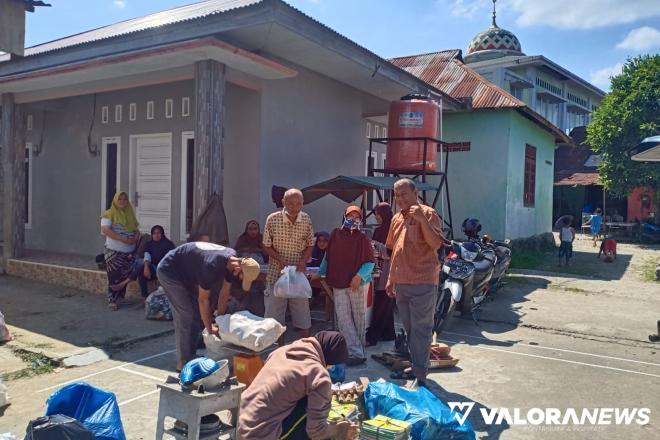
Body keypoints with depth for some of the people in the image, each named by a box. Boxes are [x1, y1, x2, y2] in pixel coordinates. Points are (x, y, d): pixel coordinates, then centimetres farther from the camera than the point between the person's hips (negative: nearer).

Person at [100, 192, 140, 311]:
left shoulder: (130, 214, 13)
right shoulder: (109, 214, -5)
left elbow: (136, 230, 15)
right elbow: (105, 230, -18)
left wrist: (135, 237, -9)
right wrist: (123, 239, -23)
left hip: (129, 252, 5)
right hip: (114, 252, -5)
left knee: (125, 277, 8)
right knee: (114, 278, -5)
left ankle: (119, 299, 22)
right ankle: (112, 301, 7)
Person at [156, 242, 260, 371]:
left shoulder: (233, 260, -13)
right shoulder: (213, 266, -37)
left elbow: (224, 294, -4)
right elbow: (203, 299, -27)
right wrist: (210, 328, -19)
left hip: (186, 273, 9)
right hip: (169, 272, -9)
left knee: (197, 312, 7)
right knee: (186, 314, -13)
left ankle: (191, 356, 15)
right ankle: (183, 362, -4)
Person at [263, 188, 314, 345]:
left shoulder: (306, 220, -2)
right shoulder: (272, 219, -9)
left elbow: (310, 245, 8)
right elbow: (266, 246, -2)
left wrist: (304, 260, -10)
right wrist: (281, 260, -16)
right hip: (276, 273, -1)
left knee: (303, 314, 8)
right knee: (275, 316, 7)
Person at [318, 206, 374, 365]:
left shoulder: (362, 239, -5)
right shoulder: (335, 234, 6)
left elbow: (370, 262, -7)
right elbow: (328, 257, 16)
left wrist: (359, 276, -20)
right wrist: (320, 273, 20)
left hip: (358, 283, -3)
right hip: (338, 284, 3)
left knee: (359, 317, 7)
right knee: (343, 319, -2)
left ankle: (360, 351, 20)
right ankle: (357, 353, 2)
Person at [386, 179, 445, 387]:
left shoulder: (427, 213, -7)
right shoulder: (397, 218, 15)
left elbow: (436, 244, -20)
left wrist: (422, 219, -29)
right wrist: (391, 279, 19)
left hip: (422, 282, -8)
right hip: (401, 282, 8)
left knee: (421, 330, -4)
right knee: (409, 329, 17)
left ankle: (421, 376, 3)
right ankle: (415, 367, 30)